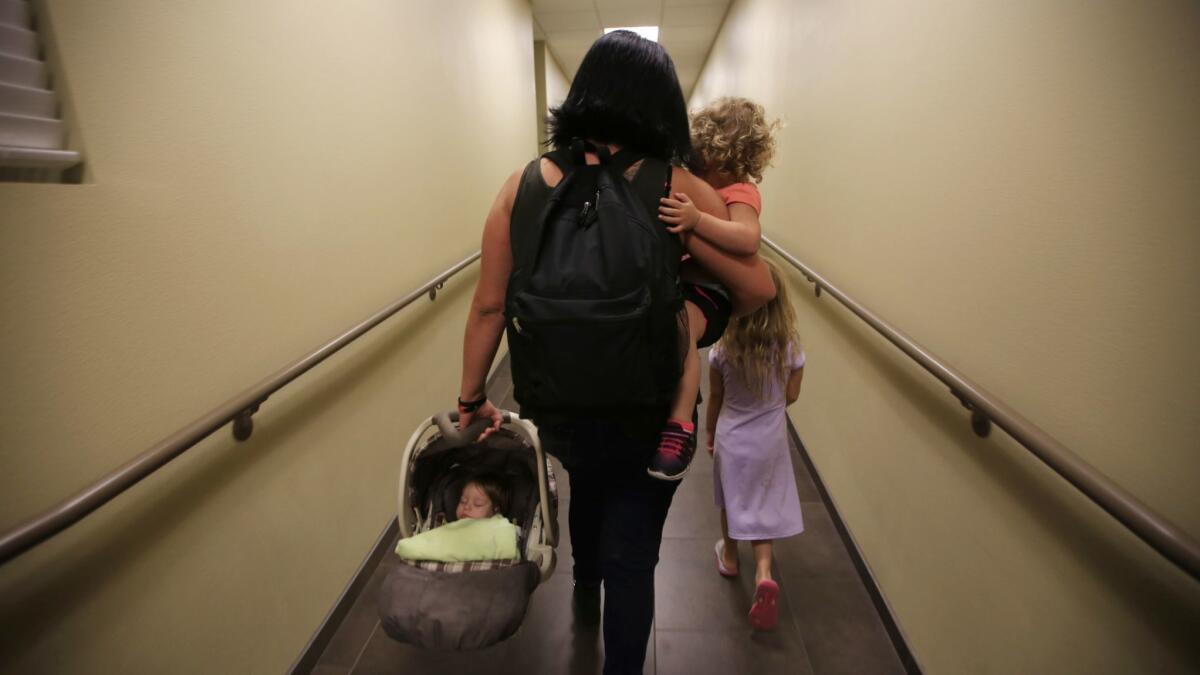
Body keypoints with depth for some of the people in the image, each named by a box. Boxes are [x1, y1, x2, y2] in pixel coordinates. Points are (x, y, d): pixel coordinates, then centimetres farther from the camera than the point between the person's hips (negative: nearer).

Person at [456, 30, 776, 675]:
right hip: (646, 413, -5)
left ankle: (585, 586, 62)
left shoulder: (524, 183, -7)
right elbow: (757, 289, -12)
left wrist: (472, 396, 6)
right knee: (631, 556, 13)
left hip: (558, 406, 5)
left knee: (588, 483, 35)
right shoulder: (676, 188, -14)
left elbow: (488, 306, -5)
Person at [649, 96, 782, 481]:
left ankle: (680, 430, -36)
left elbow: (748, 239, -34)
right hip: (680, 283, 10)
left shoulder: (740, 193, -13)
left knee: (681, 326, -39)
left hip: (708, 292, -10)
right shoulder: (701, 186, 15)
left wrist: (695, 219, -42)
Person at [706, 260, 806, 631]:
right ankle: (763, 572, 0)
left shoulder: (724, 349, -18)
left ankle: (730, 557, 42)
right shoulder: (790, 348, -16)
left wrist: (710, 432, 10)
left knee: (732, 500, 21)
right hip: (771, 440, 1)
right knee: (762, 505, 16)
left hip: (731, 439, 0)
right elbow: (791, 396, -3)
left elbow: (715, 398, -6)